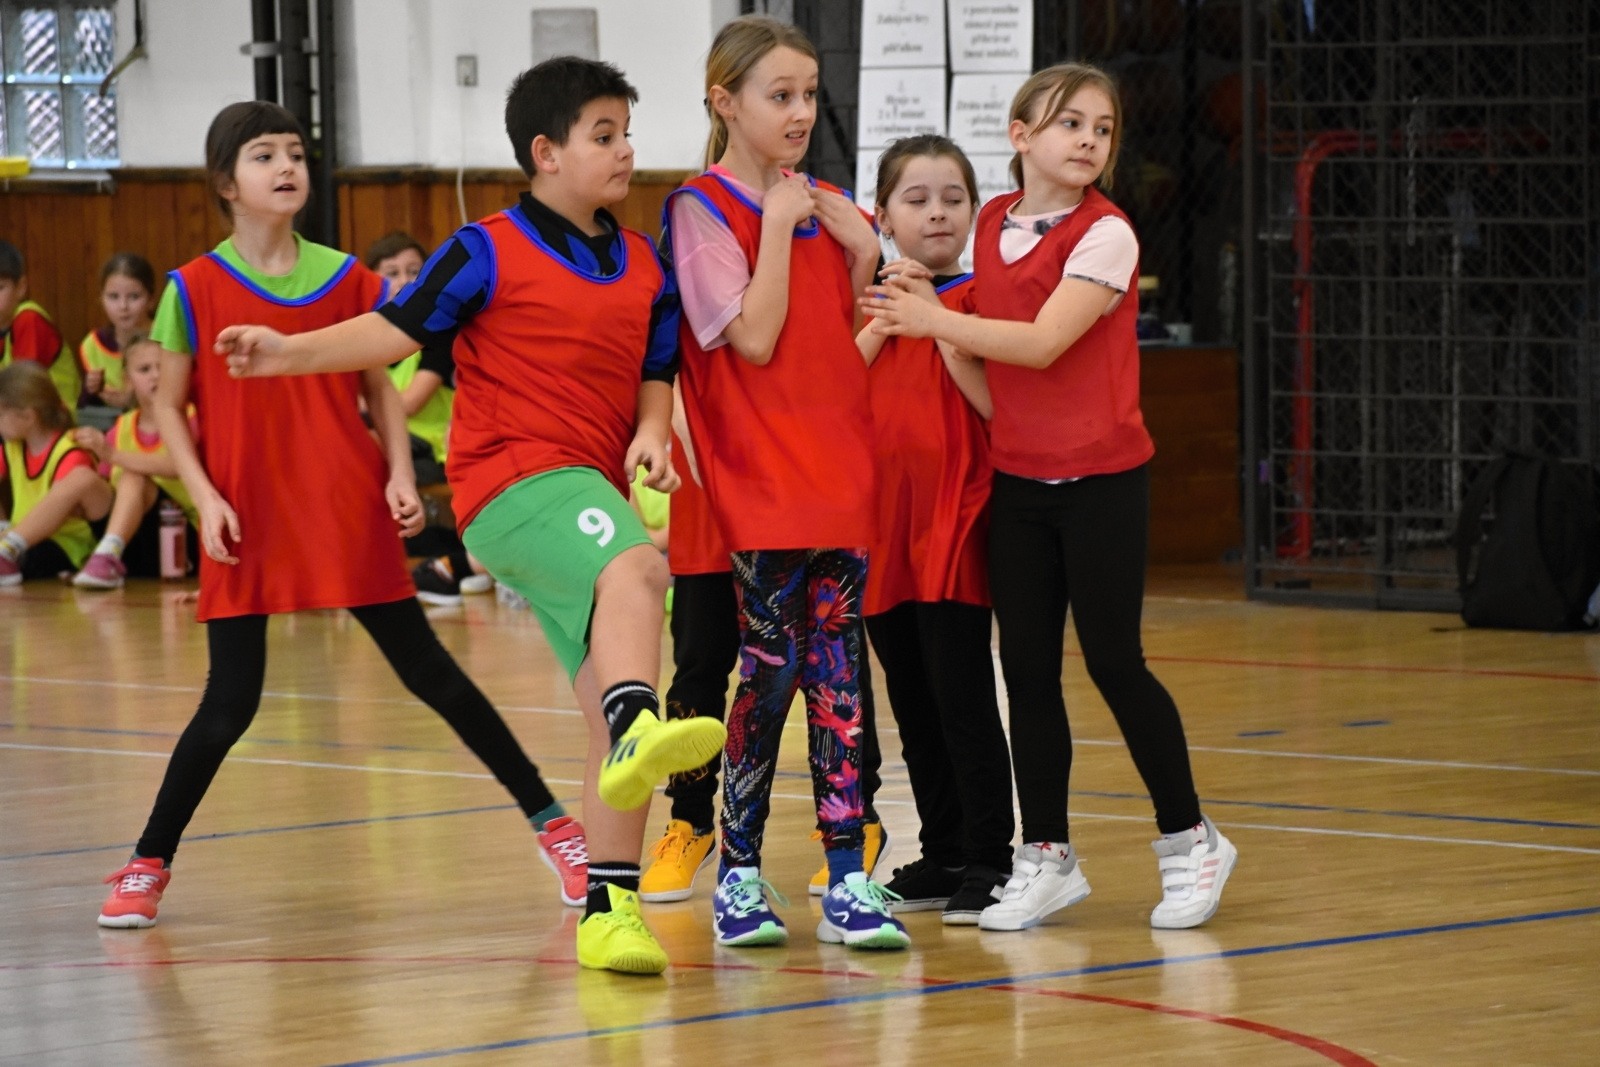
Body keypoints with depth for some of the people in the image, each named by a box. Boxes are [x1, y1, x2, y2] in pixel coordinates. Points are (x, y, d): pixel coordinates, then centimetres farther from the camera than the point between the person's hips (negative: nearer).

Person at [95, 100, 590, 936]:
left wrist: (400, 474, -3)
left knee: (429, 673, 4)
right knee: (229, 704, -3)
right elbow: (168, 407, 2)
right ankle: (148, 866, 12)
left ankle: (551, 824, 11)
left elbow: (379, 388, 10)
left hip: (349, 516, 2)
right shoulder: (195, 289, -1)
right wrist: (206, 497, -9)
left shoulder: (345, 277, 5)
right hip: (248, 524, -2)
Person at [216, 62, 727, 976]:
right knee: (636, 568, -38)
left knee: (611, 712, 3)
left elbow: (656, 375, 20)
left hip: (594, 489, 7)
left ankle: (612, 909, 7)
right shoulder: (490, 252, -2)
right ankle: (640, 727, -62)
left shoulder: (644, 266, 15)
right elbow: (397, 330, -2)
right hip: (514, 479, -7)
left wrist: (652, 433, -1)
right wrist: (290, 352, -13)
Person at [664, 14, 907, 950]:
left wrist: (862, 251, 1)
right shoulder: (703, 210, -4)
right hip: (758, 483, -5)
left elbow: (859, 347, 14)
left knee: (839, 668, 2)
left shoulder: (829, 208, 13)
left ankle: (849, 878, 1)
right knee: (772, 667, -6)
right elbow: (755, 338, -14)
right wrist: (780, 223, -11)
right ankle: (740, 873, 6)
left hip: (842, 476, 5)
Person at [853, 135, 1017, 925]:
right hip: (881, 527, 5)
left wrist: (934, 317, -18)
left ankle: (989, 861, -4)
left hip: (954, 525, -5)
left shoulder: (977, 301, -2)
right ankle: (943, 855, 20)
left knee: (963, 697, -8)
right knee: (913, 704, 11)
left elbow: (993, 401, -14)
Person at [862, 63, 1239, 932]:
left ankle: (1188, 842, 12)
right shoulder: (990, 224, 8)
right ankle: (1045, 858, 13)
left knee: (1113, 660, -3)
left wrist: (931, 320, -21)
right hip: (1015, 480, 5)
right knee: (1026, 668, 5)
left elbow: (1041, 343, -20)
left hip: (1101, 478, -5)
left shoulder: (1105, 236, -11)